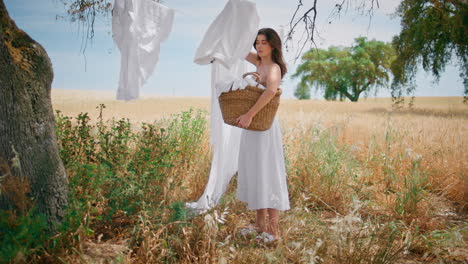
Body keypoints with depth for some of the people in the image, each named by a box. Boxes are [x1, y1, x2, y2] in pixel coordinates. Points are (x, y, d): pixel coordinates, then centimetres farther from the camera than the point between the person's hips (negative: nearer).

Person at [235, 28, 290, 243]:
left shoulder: (274, 68, -15)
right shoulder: (258, 62, 10)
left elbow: (271, 90, -36)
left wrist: (249, 115, -38)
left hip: (264, 128, -9)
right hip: (251, 126, 9)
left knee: (267, 175, -4)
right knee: (254, 173, 13)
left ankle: (273, 230, 4)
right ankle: (260, 224, 24)